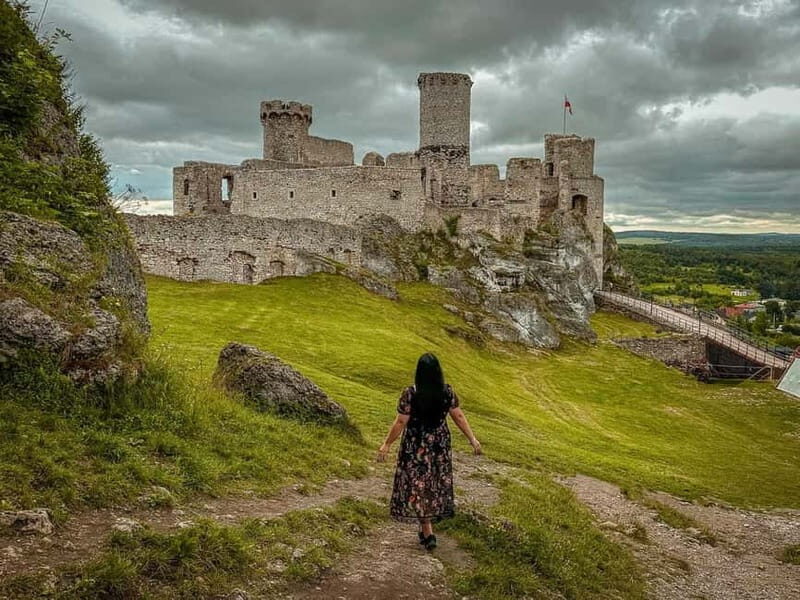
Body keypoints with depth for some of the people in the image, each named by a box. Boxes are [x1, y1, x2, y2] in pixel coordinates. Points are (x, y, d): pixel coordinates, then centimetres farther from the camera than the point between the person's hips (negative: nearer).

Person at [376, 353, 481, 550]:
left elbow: (400, 423, -16)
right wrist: (472, 439, 10)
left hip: (416, 448, -4)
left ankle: (428, 533, 8)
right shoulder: (447, 392, -9)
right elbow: (459, 417, -1)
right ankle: (429, 524, 37)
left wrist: (386, 444, -5)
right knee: (436, 485, 21)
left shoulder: (410, 394, -20)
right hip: (440, 446, 4)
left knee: (417, 487, 8)